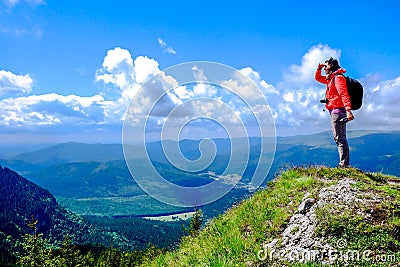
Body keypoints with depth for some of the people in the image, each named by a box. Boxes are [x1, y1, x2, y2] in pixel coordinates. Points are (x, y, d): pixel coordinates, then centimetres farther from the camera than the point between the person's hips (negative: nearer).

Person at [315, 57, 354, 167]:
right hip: (335, 111, 10)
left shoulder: (338, 77, -8)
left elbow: (344, 94, -21)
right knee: (340, 138, 11)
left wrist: (348, 110, -31)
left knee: (340, 138, -12)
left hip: (337, 110, -10)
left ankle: (344, 164, -12)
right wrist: (319, 68, 18)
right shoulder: (330, 78, 21)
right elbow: (318, 78, 37)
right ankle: (344, 163, 16)